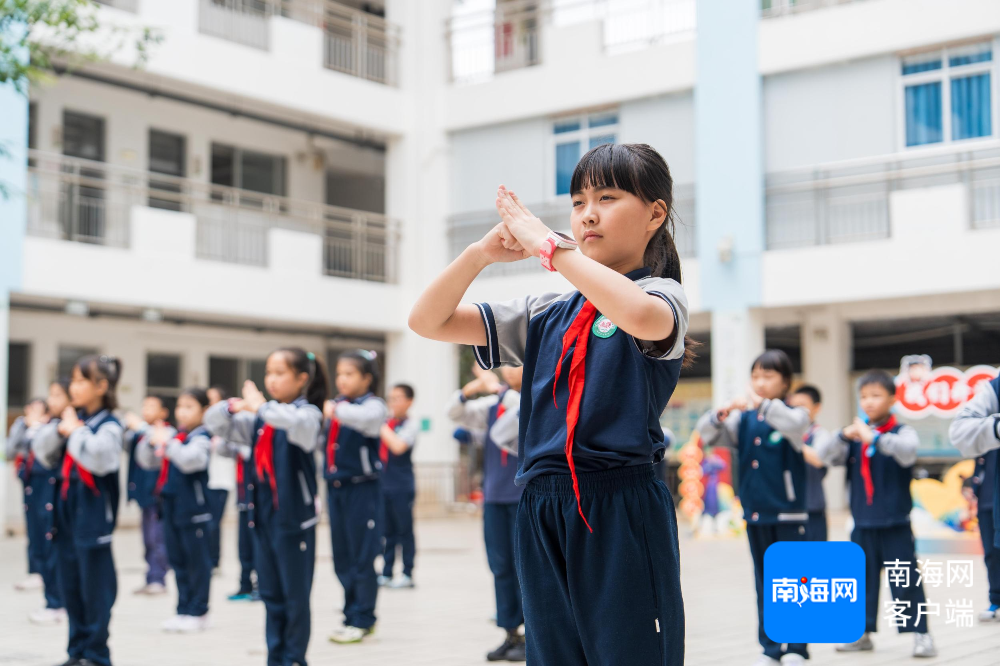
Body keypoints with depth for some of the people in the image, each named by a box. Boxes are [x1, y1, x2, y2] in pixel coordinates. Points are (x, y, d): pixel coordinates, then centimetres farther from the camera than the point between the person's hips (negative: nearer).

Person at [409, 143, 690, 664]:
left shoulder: (663, 295, 0)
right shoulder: (547, 315, 14)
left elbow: (639, 315, -27)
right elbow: (428, 321, 13)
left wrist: (549, 245, -19)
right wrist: (483, 252, -3)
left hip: (622, 513, -5)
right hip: (542, 516, 5)